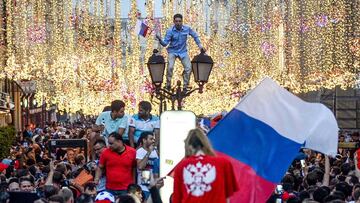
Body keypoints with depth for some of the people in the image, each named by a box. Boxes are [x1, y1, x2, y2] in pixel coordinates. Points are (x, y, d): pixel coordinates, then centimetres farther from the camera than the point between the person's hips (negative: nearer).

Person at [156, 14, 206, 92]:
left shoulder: (187, 29, -10)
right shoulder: (170, 31, -16)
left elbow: (195, 36, 8)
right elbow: (165, 43, -18)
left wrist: (200, 45, 6)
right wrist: (160, 39, -38)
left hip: (183, 51, 2)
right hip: (173, 51, -2)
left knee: (188, 68, -7)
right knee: (170, 67, -22)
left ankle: (185, 86, 10)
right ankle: (168, 85, -5)